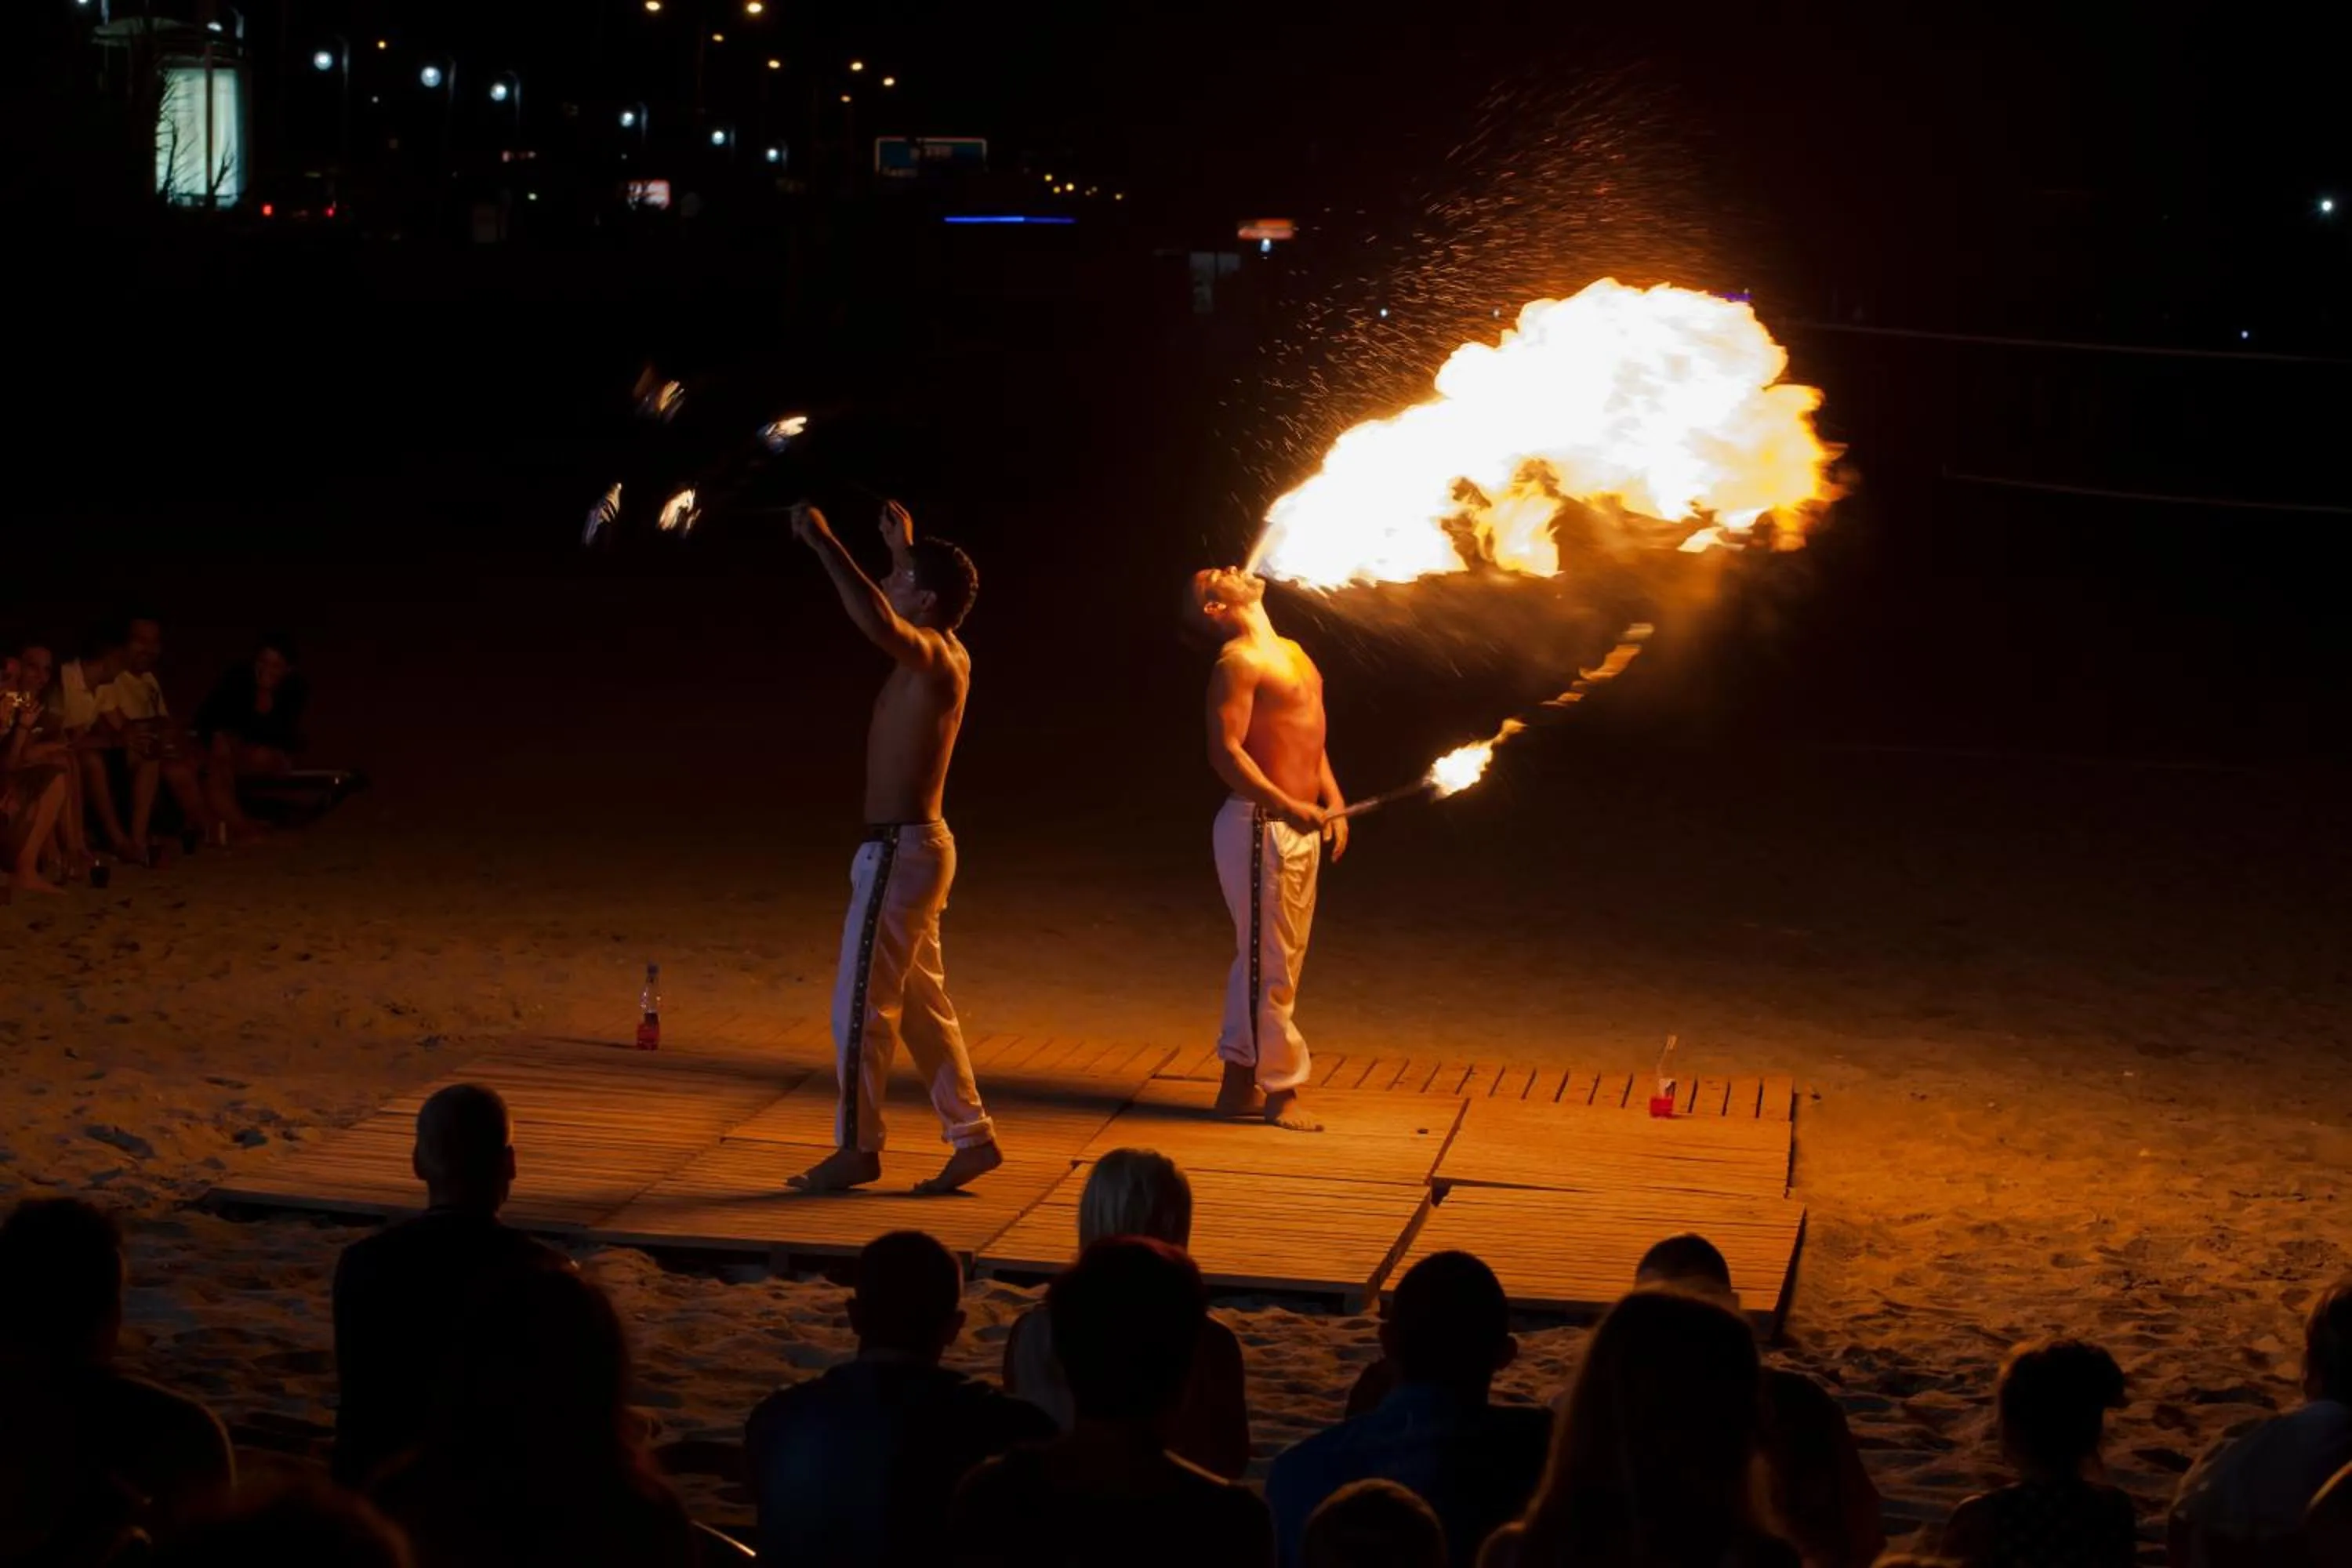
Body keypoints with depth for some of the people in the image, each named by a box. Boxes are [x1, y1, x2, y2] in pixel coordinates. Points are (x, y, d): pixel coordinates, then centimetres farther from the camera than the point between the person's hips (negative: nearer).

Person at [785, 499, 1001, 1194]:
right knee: (922, 1003, 14)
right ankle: (972, 1136, 16)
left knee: (862, 1002, -4)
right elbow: (893, 618, 37)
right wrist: (905, 549, 38)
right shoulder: (946, 655, 10)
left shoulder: (930, 657, -16)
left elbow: (876, 621, -38)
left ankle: (856, 1147, 2)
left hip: (898, 850, -10)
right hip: (917, 846, 10)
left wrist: (824, 543, -32)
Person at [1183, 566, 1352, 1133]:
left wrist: (1333, 800, 14)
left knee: (1262, 960, 14)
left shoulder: (1291, 653, 17)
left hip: (1298, 827, 9)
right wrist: (1291, 808, -26)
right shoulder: (1238, 662, -12)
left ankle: (1240, 1084, 22)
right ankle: (1280, 1090, 1)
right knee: (1270, 964, -4)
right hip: (1261, 825, -9)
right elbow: (1227, 751, -20)